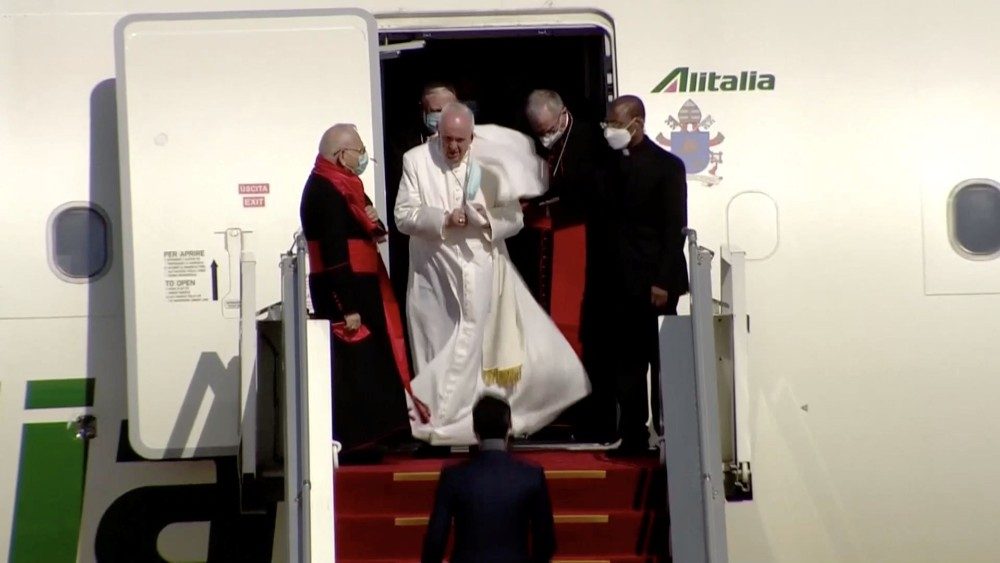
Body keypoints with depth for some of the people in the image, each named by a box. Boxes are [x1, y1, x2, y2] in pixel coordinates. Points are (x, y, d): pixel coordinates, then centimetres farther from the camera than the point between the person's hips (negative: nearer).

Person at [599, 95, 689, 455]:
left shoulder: (666, 166, -4)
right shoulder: (612, 163, 11)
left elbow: (675, 228, -8)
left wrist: (663, 282, -14)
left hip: (653, 284, -5)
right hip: (619, 284, 5)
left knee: (661, 364, -1)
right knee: (626, 364, 6)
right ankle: (632, 438, 10)